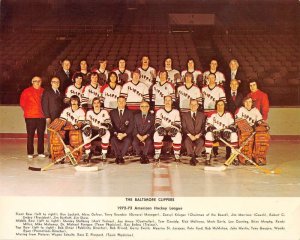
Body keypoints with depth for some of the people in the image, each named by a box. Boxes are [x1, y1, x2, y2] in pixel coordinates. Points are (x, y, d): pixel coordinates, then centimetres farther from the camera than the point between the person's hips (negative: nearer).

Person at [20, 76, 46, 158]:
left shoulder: (43, 91, 7)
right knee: (30, 135, 1)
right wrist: (28, 112, 6)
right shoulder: (26, 91, 2)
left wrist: (44, 112, 6)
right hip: (30, 117, -2)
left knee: (41, 135, 6)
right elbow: (22, 104, 6)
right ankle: (30, 153, 8)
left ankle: (40, 152, 14)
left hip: (41, 116, 2)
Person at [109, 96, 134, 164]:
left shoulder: (129, 113, 10)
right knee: (113, 140, -33)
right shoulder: (112, 112, 12)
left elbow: (131, 125, 1)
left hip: (126, 134, 0)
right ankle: (118, 156, -17)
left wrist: (124, 134, -16)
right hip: (115, 134, 1)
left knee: (127, 140, -34)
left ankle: (120, 156, -19)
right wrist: (116, 133, -16)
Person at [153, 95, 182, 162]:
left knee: (178, 135, -33)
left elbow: (178, 124, 0)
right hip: (162, 130, 0)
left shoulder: (176, 112, 7)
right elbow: (157, 123, -5)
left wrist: (175, 129, -23)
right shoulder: (159, 111, 7)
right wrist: (160, 128, -28)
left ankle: (177, 154, -19)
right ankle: (157, 154, -23)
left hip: (172, 131, 0)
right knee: (157, 135, -34)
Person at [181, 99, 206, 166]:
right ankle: (193, 156, -33)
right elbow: (183, 127, 3)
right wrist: (190, 135, -13)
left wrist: (199, 135, -10)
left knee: (201, 141, -34)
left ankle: (194, 156, -29)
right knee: (187, 141, -35)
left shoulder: (202, 115, 17)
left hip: (198, 136, 1)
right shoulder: (185, 115, 13)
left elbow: (203, 127, 8)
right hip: (188, 136, -1)